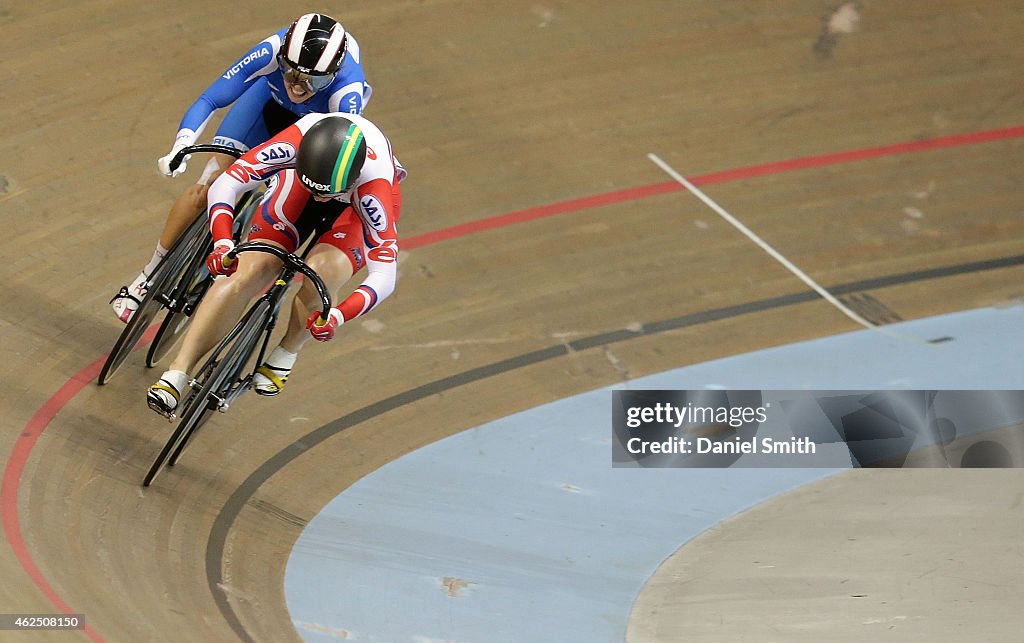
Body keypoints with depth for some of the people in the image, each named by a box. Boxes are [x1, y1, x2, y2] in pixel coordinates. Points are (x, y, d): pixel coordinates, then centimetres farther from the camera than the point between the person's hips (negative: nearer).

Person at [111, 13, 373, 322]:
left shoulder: (347, 93, -44)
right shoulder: (272, 52, -40)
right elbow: (209, 100, -35)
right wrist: (181, 148, -52)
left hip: (326, 119, -1)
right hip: (271, 96, 1)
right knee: (208, 187, -10)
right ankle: (148, 278, 7)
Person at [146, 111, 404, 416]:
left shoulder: (375, 183, -42)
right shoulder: (295, 141, -39)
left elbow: (384, 275, -42)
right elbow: (224, 185, -36)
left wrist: (338, 316, -57)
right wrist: (222, 243, -53)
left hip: (359, 200, -2)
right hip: (300, 179, 2)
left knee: (320, 274, -31)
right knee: (247, 273, -18)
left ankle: (286, 355, -1)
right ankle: (176, 375, -13)